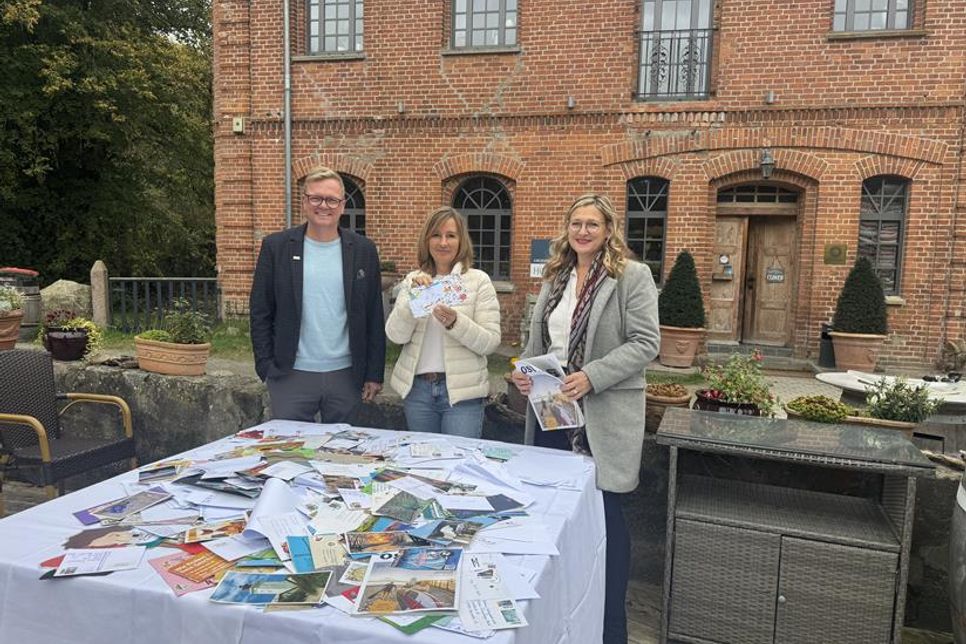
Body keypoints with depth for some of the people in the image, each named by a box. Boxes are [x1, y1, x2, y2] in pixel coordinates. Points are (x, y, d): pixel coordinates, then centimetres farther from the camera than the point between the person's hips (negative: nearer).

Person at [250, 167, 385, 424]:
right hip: (291, 375, -1)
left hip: (346, 374, 1)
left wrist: (374, 373, 2)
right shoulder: (276, 247, 0)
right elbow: (260, 313, 2)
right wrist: (267, 367, -4)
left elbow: (374, 316, 4)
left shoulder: (363, 250, 3)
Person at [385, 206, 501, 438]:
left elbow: (491, 343, -9)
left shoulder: (479, 280, -3)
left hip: (462, 391, -3)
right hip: (416, 388, 3)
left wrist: (455, 322, -24)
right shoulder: (413, 280, 6)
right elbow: (395, 336, -3)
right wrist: (413, 296, -17)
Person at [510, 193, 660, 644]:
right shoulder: (554, 277, 12)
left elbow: (645, 343, -13)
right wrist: (523, 370, -4)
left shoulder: (633, 276, -5)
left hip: (602, 416, -5)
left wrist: (591, 376, -23)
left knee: (601, 514, 4)